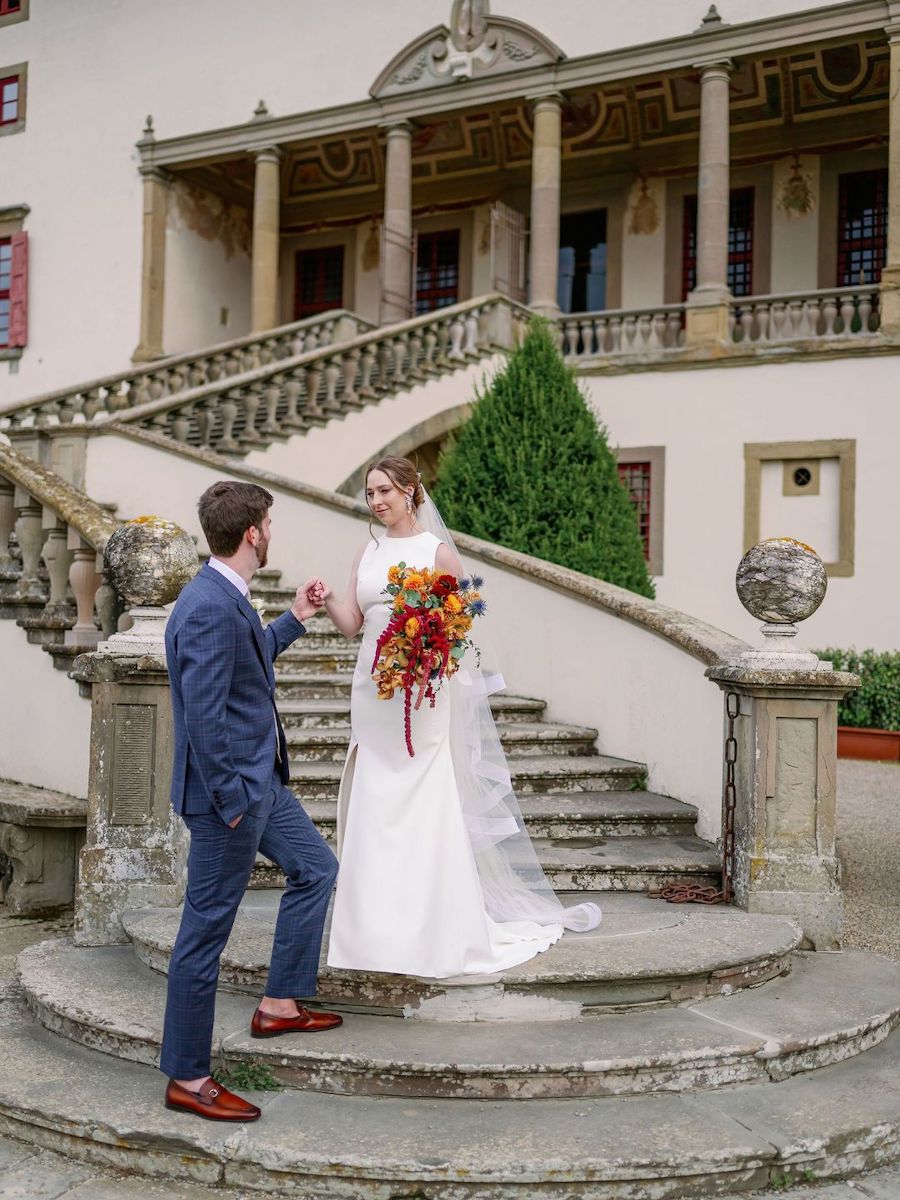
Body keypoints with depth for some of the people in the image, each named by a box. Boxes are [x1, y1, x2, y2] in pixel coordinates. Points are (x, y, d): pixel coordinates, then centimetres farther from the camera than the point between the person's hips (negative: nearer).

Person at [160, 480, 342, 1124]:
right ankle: (187, 1078, 15)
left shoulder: (228, 598, 7)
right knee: (206, 931, 1)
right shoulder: (210, 609, -24)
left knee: (316, 868, 23)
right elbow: (203, 718, -26)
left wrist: (294, 620, 26)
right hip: (231, 788, -11)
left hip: (260, 780, 11)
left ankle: (280, 1004, 33)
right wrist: (230, 801, -20)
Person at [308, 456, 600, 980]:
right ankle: (381, 924, 17)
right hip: (373, 693, 5)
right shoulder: (367, 554, 11)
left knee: (426, 807, -5)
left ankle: (433, 928, 6)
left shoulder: (439, 551, -4)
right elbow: (352, 624, 8)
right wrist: (328, 601, -10)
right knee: (375, 807, 7)